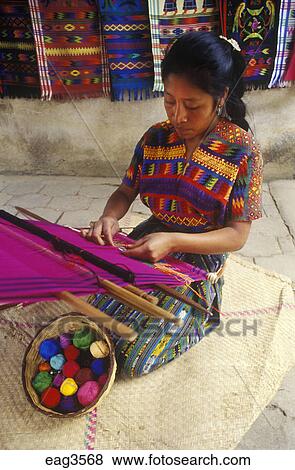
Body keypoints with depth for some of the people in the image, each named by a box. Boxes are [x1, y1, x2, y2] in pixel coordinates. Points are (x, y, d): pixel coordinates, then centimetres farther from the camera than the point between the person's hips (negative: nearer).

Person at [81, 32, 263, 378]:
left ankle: (200, 316, 15)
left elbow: (237, 235, -14)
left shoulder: (242, 151, -14)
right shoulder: (156, 138, -2)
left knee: (134, 359, -12)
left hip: (201, 256, -4)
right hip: (152, 241, 5)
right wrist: (109, 217, -17)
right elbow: (125, 191, 8)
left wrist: (173, 241, -30)